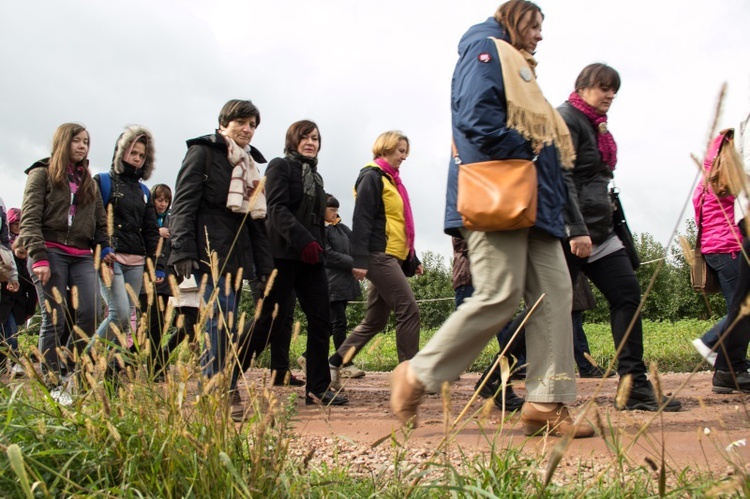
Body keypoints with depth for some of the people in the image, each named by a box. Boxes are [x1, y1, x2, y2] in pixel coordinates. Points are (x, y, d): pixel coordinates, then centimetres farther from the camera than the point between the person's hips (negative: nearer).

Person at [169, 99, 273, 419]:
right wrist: (182, 250, -20)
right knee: (221, 322, -16)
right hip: (210, 251, -7)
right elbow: (184, 202, -9)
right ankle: (222, 394, -14)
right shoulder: (203, 152, 0)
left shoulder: (248, 163, 22)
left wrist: (265, 263, 16)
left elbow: (256, 219, 23)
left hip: (237, 253, 8)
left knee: (225, 326, 5)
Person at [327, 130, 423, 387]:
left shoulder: (391, 180, 23)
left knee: (374, 321, 9)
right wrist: (359, 260, -21)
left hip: (390, 258, 10)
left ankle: (334, 363, 14)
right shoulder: (372, 177, -5)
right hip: (379, 256, -10)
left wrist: (414, 259, 25)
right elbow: (361, 220, -14)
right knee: (409, 310, -13)